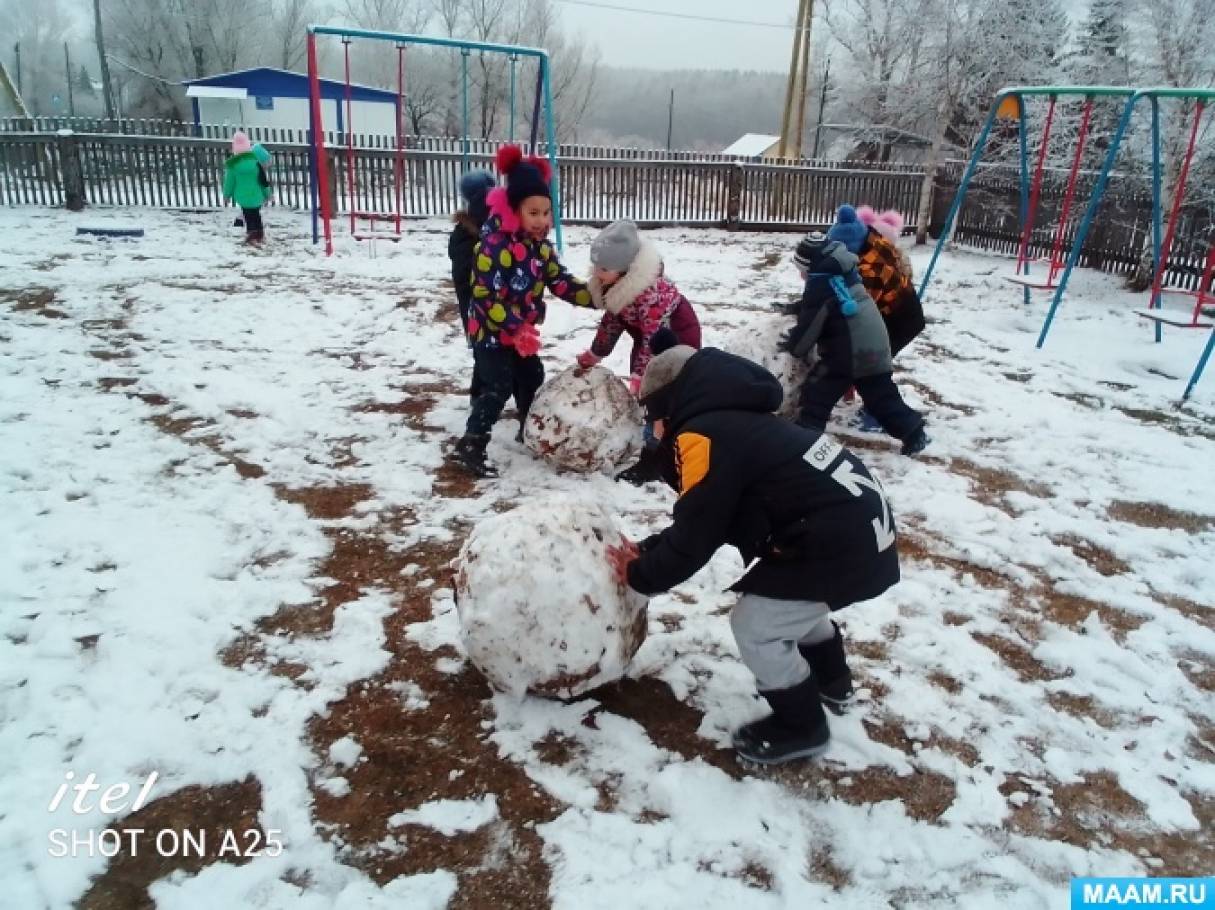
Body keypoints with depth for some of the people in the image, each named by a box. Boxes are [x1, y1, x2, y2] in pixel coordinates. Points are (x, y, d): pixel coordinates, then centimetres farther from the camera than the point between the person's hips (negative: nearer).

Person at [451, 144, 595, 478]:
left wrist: (596, 296, -8)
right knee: (498, 387, -11)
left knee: (532, 379, 18)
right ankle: (470, 446, -4)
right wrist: (517, 329, -31)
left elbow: (560, 281, 4)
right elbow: (486, 296, -28)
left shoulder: (540, 244, 2)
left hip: (522, 331, 9)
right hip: (491, 331, -9)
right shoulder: (495, 244, -26)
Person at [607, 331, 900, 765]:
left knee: (755, 625, 2)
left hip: (843, 545, -10)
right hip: (863, 526, 10)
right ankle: (831, 680, 53)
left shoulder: (704, 438, -17)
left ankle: (801, 725, 22)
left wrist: (640, 576, 3)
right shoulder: (732, 423, 14)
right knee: (792, 600, 31)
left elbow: (694, 538, -13)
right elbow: (701, 519, 20)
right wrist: (647, 552, 15)